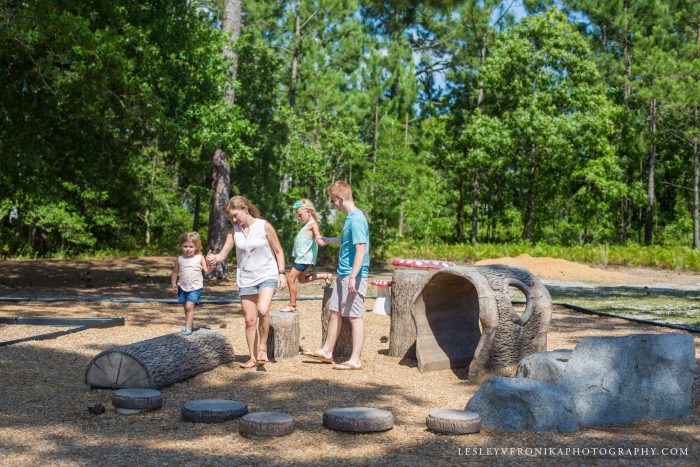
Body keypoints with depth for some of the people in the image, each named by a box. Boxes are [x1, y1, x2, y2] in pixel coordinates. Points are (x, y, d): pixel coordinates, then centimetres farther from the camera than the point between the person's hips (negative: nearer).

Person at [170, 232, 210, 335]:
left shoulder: (199, 258, -3)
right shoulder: (180, 259, 4)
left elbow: (206, 270, -7)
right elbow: (175, 272, 13)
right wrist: (173, 283, 2)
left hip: (195, 287, -4)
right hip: (183, 287, 4)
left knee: (189, 306, -15)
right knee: (186, 308, 12)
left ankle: (188, 327, -12)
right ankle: (191, 324, 28)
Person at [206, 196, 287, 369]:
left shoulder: (264, 226, -7)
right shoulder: (234, 231, 2)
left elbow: (278, 251, 0)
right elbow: (223, 254, -3)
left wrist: (281, 273, -7)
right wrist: (214, 259, -25)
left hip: (267, 276, -4)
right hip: (246, 280, 4)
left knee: (263, 310, -26)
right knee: (250, 320, 6)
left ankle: (263, 347, -6)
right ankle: (253, 357, 19)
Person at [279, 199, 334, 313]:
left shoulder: (313, 224, -14)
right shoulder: (307, 225, 15)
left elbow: (318, 235, -32)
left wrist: (319, 239, -50)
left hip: (304, 257, -11)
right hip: (301, 257, 11)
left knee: (291, 279, -7)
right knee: (302, 279, 22)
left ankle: (292, 305, 2)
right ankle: (326, 276, 21)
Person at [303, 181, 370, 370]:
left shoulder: (357, 219, -18)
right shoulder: (349, 218, 12)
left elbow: (361, 249, -24)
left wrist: (353, 277, -27)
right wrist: (329, 240, 45)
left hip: (353, 276, -10)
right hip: (343, 274, 10)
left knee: (355, 317, -3)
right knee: (335, 311, 16)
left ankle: (355, 360, 4)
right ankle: (327, 351, 28)